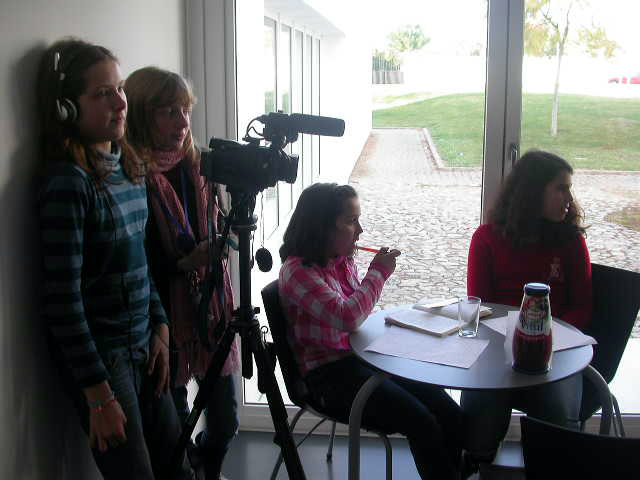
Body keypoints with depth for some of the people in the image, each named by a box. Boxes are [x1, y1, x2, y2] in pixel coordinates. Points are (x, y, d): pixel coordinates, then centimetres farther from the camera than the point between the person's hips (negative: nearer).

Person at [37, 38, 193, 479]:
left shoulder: (129, 167, 6)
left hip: (143, 347, 7)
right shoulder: (67, 183, -18)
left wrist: (160, 328, 8)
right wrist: (98, 394, -17)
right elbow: (63, 301, -19)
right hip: (98, 356, -7)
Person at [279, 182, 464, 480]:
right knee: (423, 425, -23)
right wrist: (378, 272, -14)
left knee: (451, 415, -10)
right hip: (330, 376, -7)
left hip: (362, 357, 8)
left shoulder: (343, 260, 10)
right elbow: (348, 317, -27)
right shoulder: (297, 270, -14)